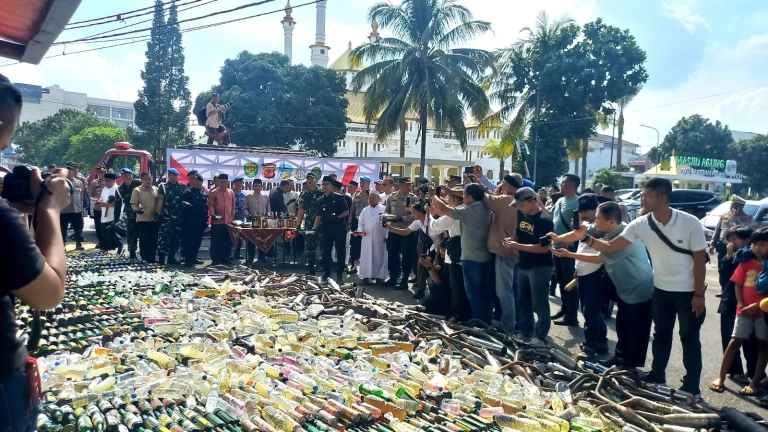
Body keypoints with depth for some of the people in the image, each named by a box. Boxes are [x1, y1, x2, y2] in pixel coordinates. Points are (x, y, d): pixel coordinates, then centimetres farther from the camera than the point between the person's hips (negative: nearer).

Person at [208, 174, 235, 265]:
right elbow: (210, 205, -4)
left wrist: (232, 218, 9)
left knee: (227, 241, 7)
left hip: (228, 221, 3)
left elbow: (233, 206, 12)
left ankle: (224, 258, 16)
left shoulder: (231, 192, 9)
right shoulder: (213, 192, 0)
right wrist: (212, 214, -19)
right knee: (215, 241, 1)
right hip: (216, 221, -3)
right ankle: (215, 259, 8)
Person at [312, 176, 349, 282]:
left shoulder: (339, 198, -4)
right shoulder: (321, 201, 8)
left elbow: (346, 212, -5)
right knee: (326, 253, 7)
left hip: (339, 229, -4)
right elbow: (319, 216, 7)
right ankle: (327, 275, 18)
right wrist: (314, 228, -5)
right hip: (326, 230, 4)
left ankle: (339, 276, 10)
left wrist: (337, 217, -20)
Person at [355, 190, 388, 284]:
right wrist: (359, 230, -9)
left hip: (380, 238, -3)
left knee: (379, 257, 2)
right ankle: (366, 276, 7)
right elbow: (360, 223, 10)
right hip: (367, 238, 3)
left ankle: (379, 276, 8)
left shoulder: (384, 209, 1)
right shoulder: (365, 210, 12)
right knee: (366, 257, 3)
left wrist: (387, 236, -8)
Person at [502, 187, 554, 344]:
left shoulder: (544, 220, -18)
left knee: (539, 304, 2)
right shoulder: (522, 215, 5)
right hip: (523, 265, 8)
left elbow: (544, 248, -24)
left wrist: (517, 246, -24)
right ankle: (526, 333, 28)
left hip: (540, 267, -8)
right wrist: (512, 241, -5)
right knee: (522, 301, 16)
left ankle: (540, 337, 14)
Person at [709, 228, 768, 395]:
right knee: (735, 342, 1)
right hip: (744, 310, 2)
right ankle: (721, 377, 5)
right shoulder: (746, 263, 3)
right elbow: (738, 284, 4)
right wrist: (741, 304, -7)